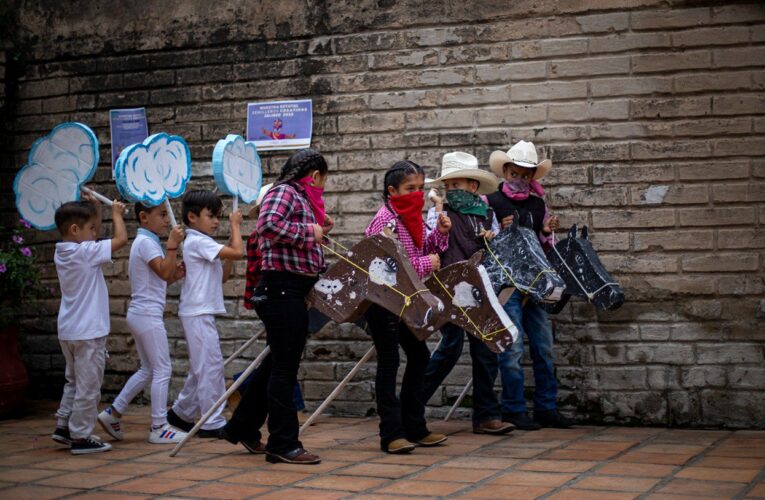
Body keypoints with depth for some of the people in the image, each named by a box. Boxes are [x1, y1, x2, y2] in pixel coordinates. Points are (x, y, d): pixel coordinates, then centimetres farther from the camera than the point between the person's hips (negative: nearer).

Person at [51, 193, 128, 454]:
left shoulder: (63, 252, 7)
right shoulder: (84, 252, -18)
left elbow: (92, 236, 22)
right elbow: (121, 238, -19)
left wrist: (96, 209, 12)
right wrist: (116, 213, -4)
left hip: (69, 331, 9)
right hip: (88, 332, -9)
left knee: (74, 381, 22)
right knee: (88, 387, 0)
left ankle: (63, 426, 25)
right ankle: (80, 437, 5)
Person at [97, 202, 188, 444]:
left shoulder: (145, 242, 18)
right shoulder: (146, 242, -13)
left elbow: (160, 278, 18)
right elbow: (163, 272, -21)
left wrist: (175, 274, 2)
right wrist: (172, 245, -20)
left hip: (140, 314, 10)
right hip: (148, 315, -10)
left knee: (148, 370, 16)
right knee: (162, 370, -5)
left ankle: (113, 412, 20)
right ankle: (159, 427, -1)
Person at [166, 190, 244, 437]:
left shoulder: (203, 244, 16)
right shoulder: (197, 241, -13)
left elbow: (223, 276, 16)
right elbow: (237, 253, -21)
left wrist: (231, 240, 9)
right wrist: (235, 226, -6)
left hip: (201, 313, 10)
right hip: (198, 313, -10)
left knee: (201, 368, 17)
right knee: (211, 366, -7)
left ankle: (180, 413, 27)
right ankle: (213, 423, -3)